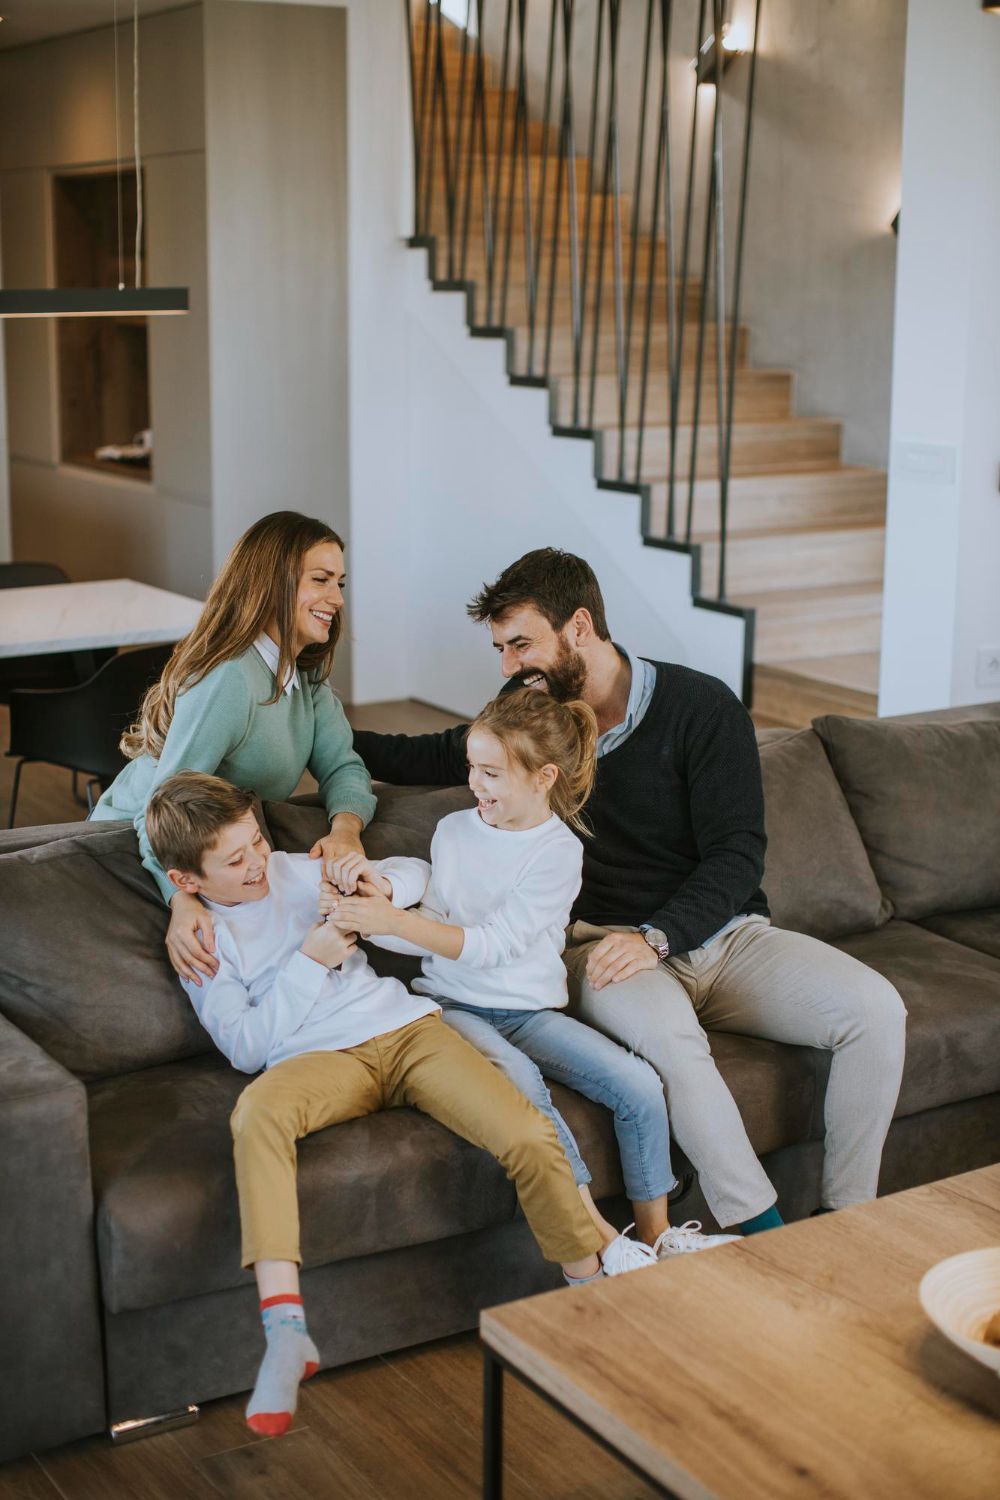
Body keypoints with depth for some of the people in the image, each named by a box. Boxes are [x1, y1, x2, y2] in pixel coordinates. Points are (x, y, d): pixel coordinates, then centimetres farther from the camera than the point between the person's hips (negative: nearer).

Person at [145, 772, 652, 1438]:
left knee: (532, 1140, -21)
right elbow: (244, 1046, -3)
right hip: (322, 1059, -3)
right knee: (257, 1112, -40)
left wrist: (376, 886, 2)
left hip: (405, 1026, 3)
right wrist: (308, 962, -8)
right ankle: (286, 1332, -41)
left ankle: (592, 1288, 1)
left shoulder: (294, 870, 16)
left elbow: (413, 874, 25)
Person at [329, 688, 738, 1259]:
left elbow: (491, 945, -17)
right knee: (517, 1075, -32)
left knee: (640, 1086, -19)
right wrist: (366, 914, -13)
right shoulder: (454, 830, 7)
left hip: (530, 1011, 0)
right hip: (452, 1006, 1)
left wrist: (393, 921, -25)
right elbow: (432, 932, 5)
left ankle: (656, 1235, 3)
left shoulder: (559, 849, -7)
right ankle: (599, 1235, -26)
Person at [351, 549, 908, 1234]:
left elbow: (736, 858, -9)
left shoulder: (702, 707, -5)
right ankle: (767, 1236, -28)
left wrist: (655, 937, -22)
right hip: (602, 944, 0)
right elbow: (438, 757, 25)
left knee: (876, 1008, -22)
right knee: (669, 1035, -37)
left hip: (722, 933, 0)